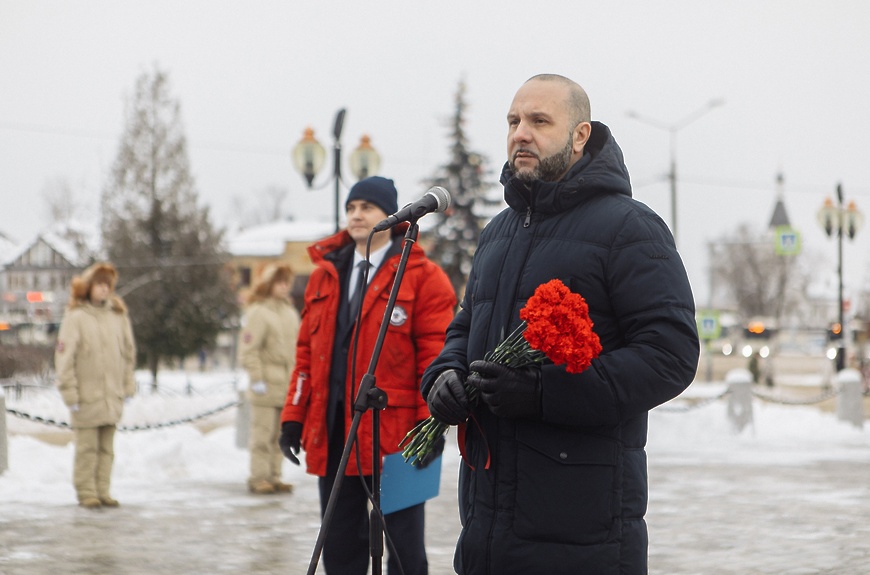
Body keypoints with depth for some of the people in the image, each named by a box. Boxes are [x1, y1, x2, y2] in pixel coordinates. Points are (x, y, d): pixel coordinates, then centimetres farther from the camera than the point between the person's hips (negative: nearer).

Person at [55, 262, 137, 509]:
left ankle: (103, 491, 14)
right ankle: (86, 493, 7)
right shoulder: (76, 317, -6)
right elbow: (64, 357, -8)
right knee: (87, 447, -1)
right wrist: (70, 393, -11)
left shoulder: (118, 315, 9)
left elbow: (128, 352, 16)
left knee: (107, 447, 7)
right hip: (86, 395, -4)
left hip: (112, 395, 4)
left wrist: (128, 385, 10)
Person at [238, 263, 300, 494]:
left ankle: (274, 476, 15)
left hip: (287, 384, 7)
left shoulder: (290, 312, 16)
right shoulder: (258, 312, -7)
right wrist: (256, 378, -15)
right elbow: (248, 350, -11)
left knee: (280, 434, 9)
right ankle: (258, 477, 1)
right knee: (263, 433, -5)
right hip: (266, 384, -7)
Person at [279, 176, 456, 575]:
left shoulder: (422, 277, -2)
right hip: (332, 433, 6)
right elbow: (307, 353, 15)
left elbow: (435, 356, -7)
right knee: (339, 543, 12)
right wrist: (294, 417, 9)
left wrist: (431, 424, -15)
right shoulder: (325, 276, 16)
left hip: (394, 433, -6)